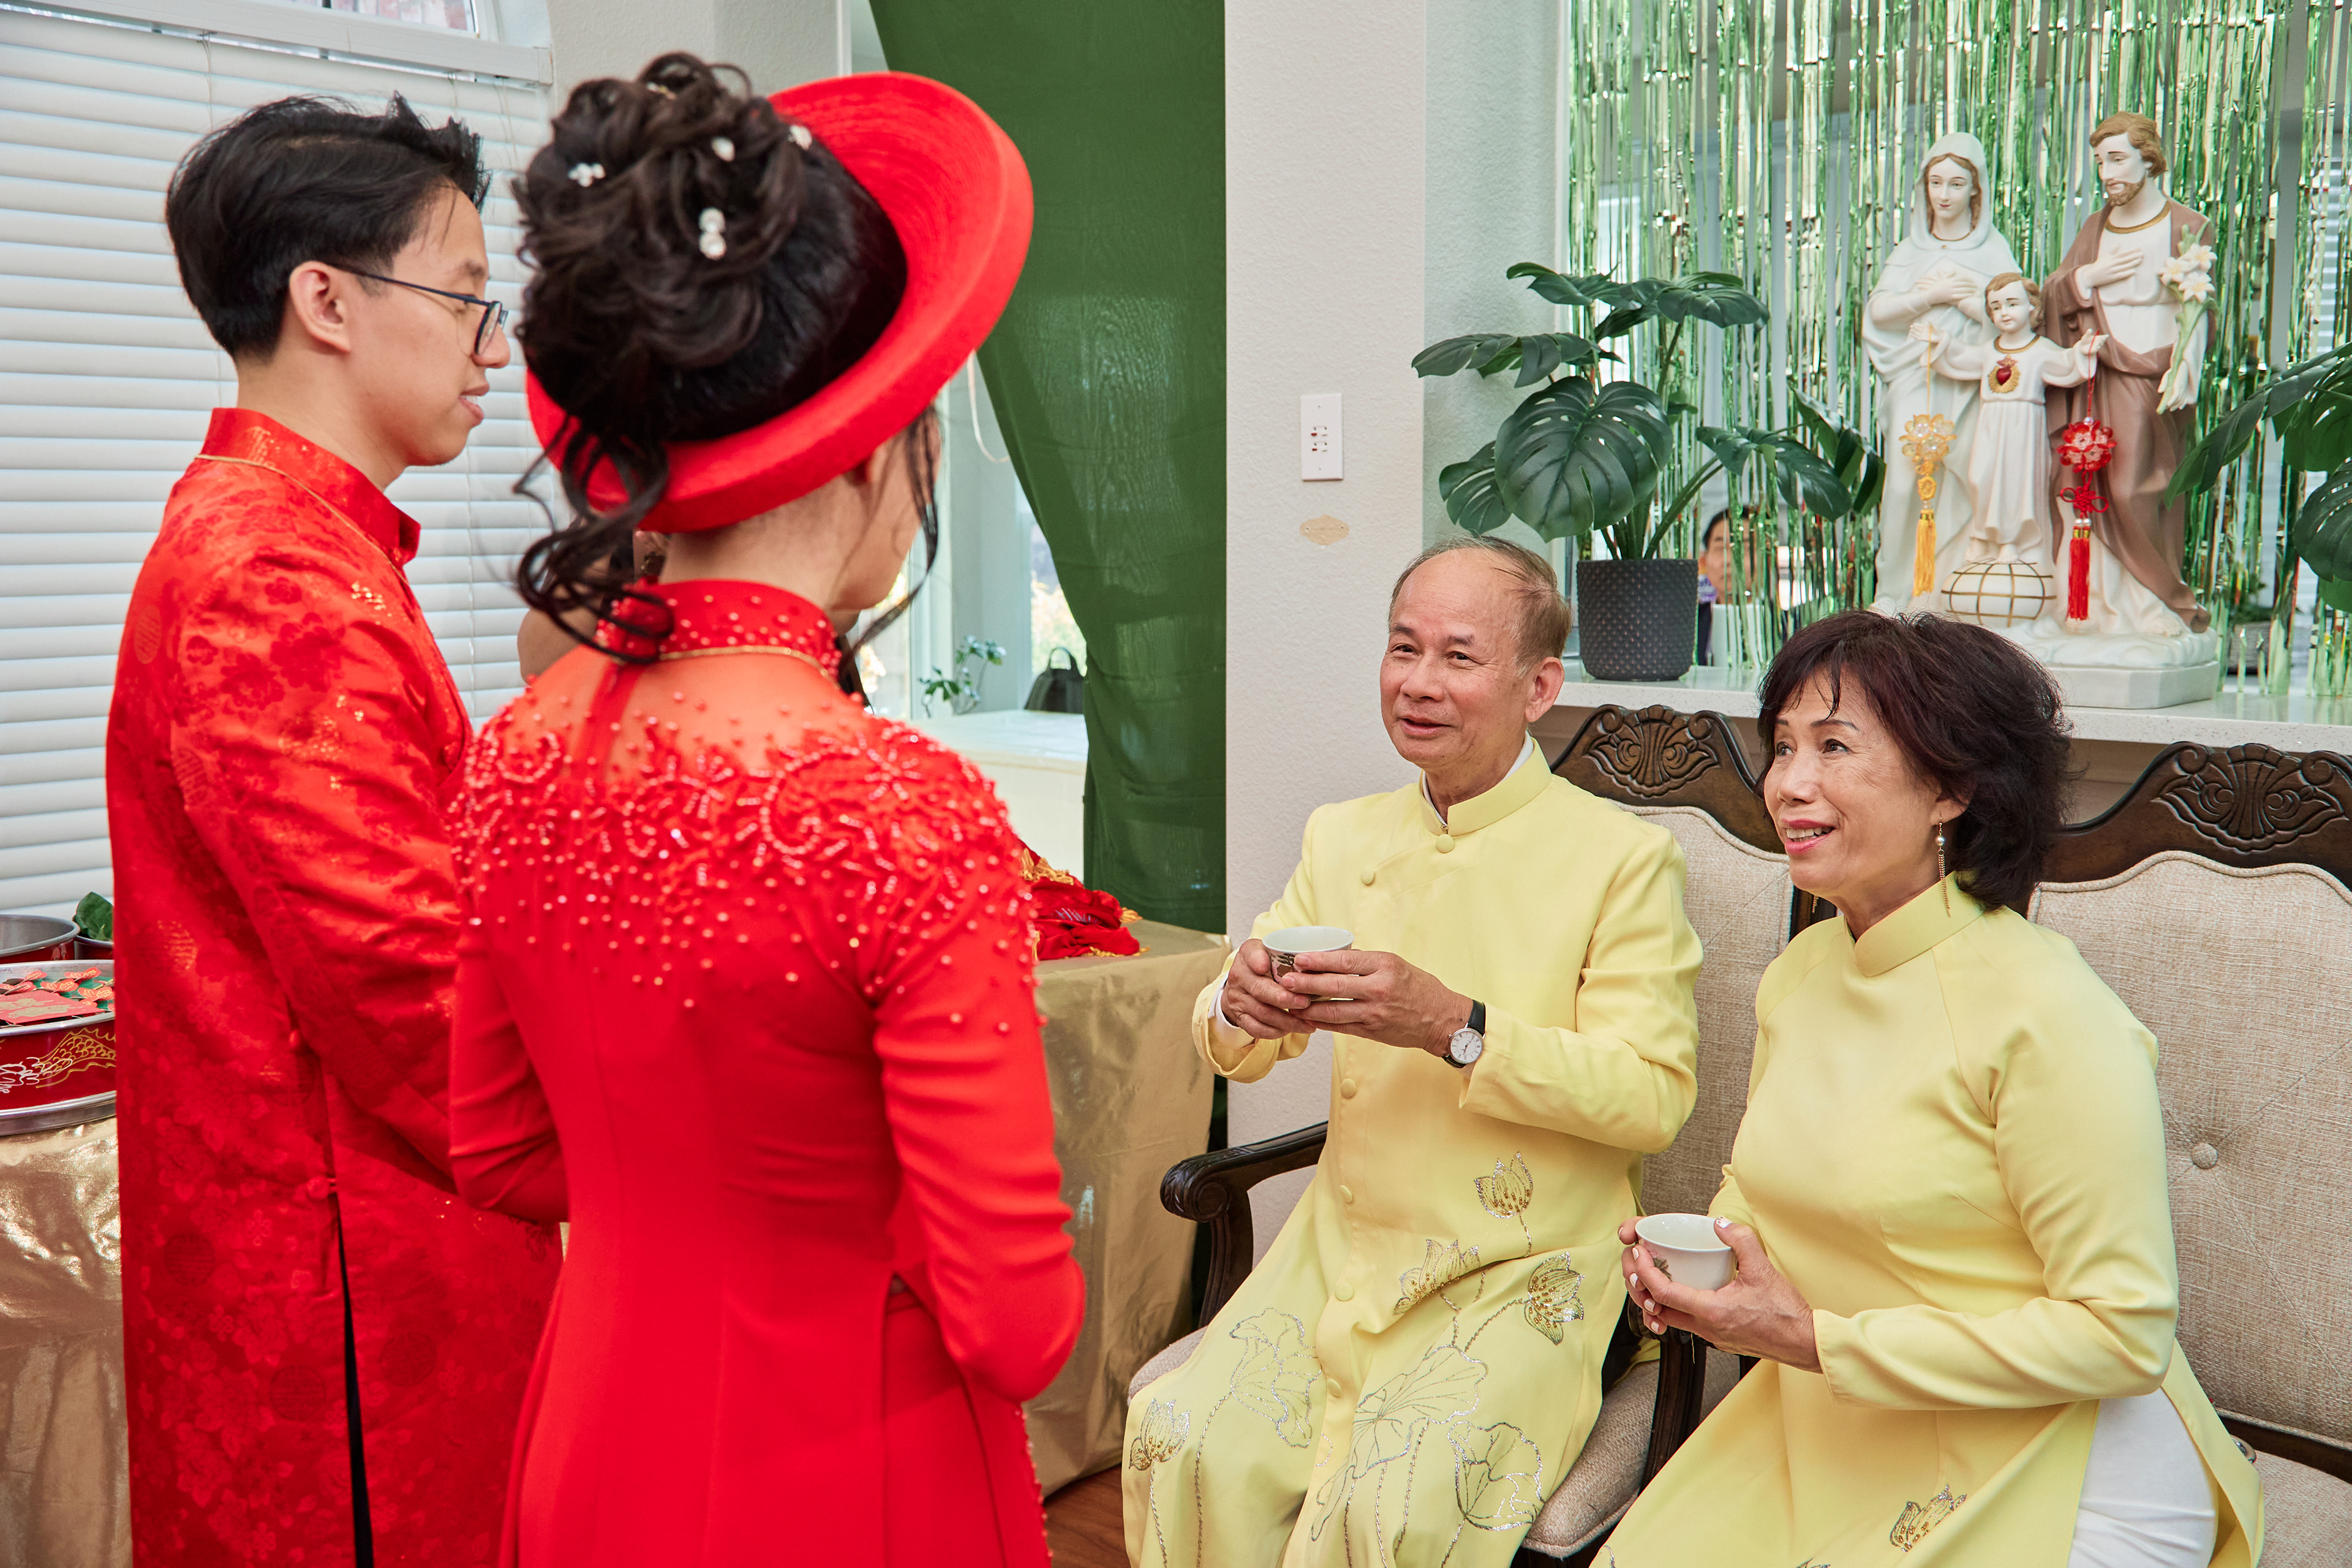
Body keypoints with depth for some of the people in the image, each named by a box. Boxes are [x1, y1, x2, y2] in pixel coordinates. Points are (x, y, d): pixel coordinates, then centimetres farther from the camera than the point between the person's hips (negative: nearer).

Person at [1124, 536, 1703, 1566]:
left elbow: (1656, 1096, -14)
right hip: (1345, 1242, 4)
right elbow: (1238, 1053, 12)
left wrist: (1455, 1027, -25)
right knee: (1188, 1444, -17)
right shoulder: (1342, 838, 9)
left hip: (1524, 1270, -4)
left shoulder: (1624, 858, -7)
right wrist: (1239, 1008, -13)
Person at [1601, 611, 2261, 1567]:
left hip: (2054, 1479, -6)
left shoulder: (2044, 1013, -19)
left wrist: (1818, 1339, -20)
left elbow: (2125, 1334, -19)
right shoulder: (1795, 976, 3)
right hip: (1824, 1444, 6)